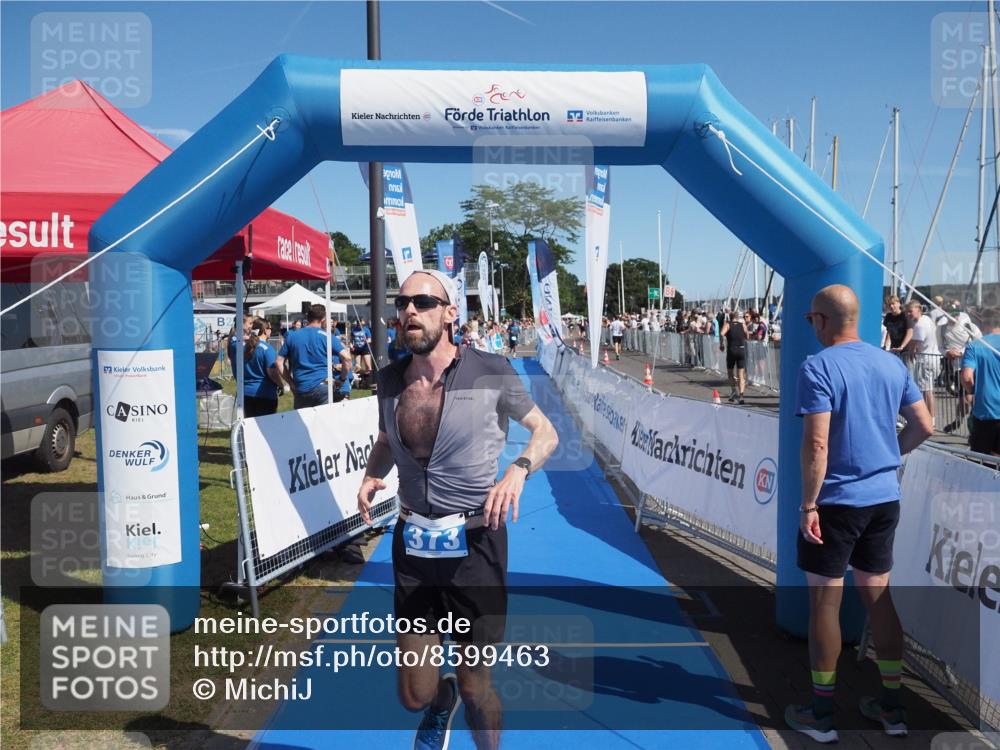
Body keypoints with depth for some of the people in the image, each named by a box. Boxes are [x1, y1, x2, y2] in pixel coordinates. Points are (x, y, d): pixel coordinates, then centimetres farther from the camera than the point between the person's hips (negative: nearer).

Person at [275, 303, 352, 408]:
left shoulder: (292, 336, 8)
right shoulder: (326, 336, -2)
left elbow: (278, 362, 9)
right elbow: (346, 357, -12)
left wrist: (291, 383, 11)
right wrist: (343, 380, -1)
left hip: (300, 390, 4)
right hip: (322, 387, -3)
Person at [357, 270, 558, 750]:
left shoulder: (490, 372, -11)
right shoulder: (390, 378, 1)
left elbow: (545, 432, 0)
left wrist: (518, 470, -19)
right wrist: (370, 475, -3)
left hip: (474, 544, -3)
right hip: (411, 545, 4)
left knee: (473, 687, 8)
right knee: (414, 696, 11)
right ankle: (439, 703, 49)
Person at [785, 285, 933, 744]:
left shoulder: (818, 367, -15)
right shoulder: (892, 364, 6)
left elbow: (816, 443, -21)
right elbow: (924, 427, 9)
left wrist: (808, 505, -15)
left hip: (837, 501, -6)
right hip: (885, 498, 6)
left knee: (824, 602, 4)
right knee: (878, 596, 16)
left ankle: (821, 714, 13)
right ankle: (892, 706, 25)